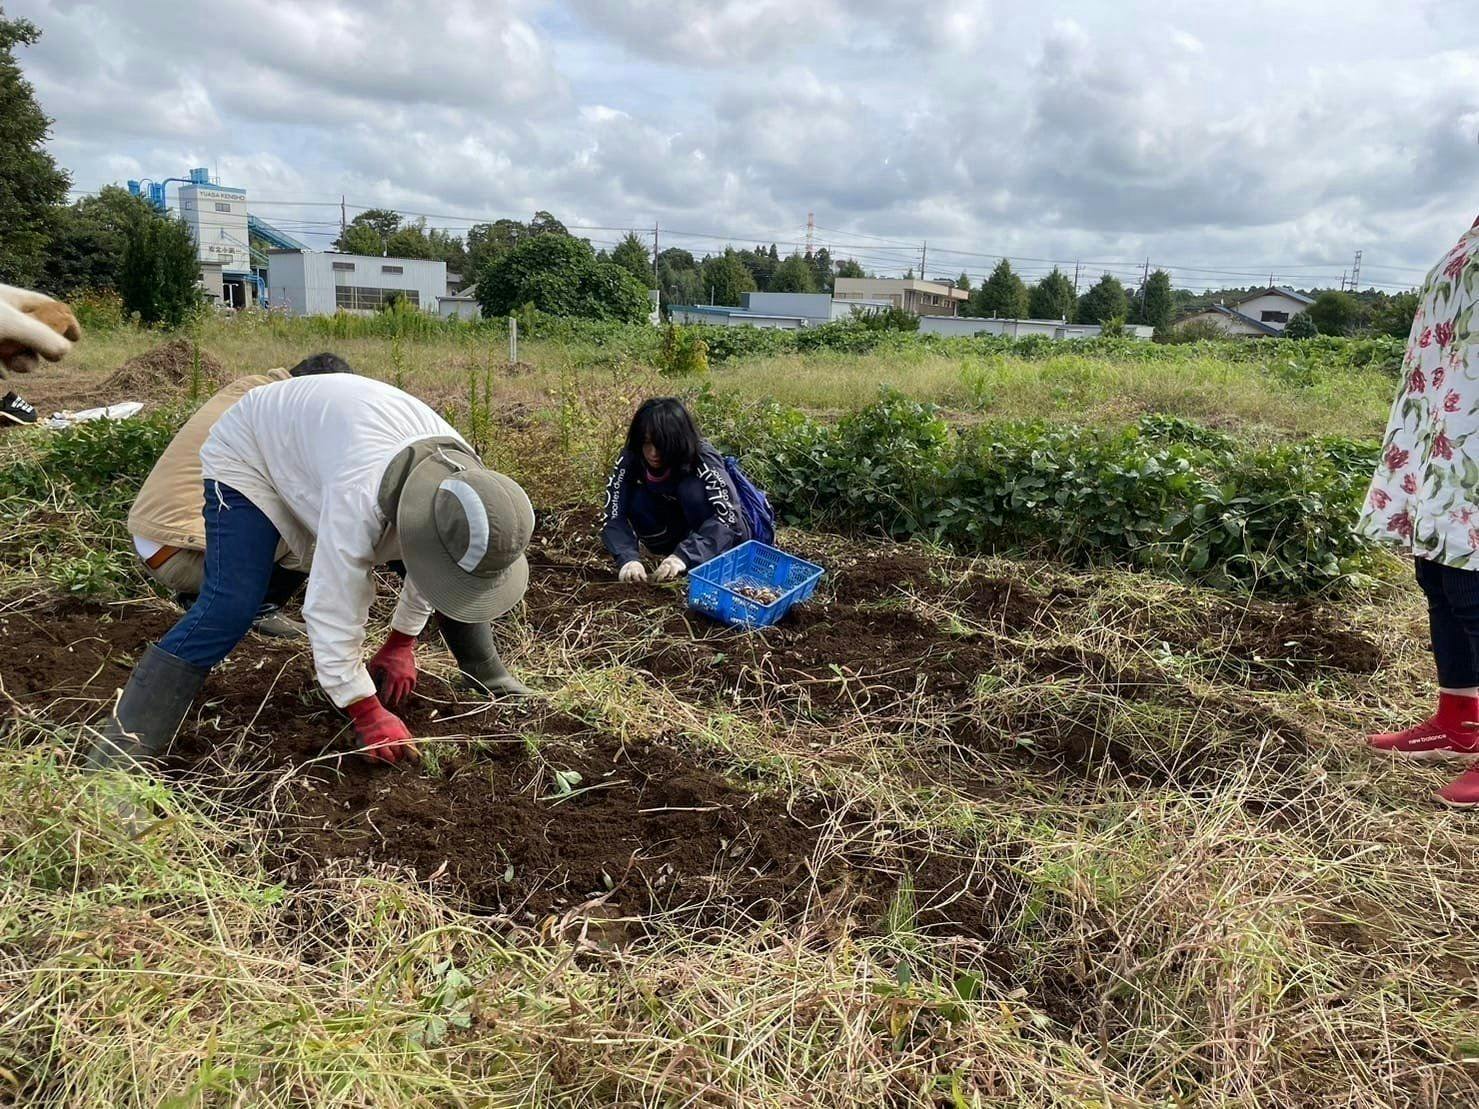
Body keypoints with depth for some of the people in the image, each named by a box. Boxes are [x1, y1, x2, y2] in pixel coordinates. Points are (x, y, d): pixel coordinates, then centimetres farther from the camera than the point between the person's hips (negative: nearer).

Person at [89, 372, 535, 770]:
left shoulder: (463, 475, -25)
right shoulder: (360, 492, -47)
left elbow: (435, 565, -3)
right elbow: (333, 609, -38)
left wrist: (402, 640, 3)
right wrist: (366, 712, -29)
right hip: (251, 456, -6)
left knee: (462, 566, -1)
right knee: (228, 606, -25)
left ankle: (489, 679, 17)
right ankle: (124, 745, -21)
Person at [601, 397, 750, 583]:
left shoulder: (703, 459, -31)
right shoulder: (630, 458, -21)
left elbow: (729, 518, -41)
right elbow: (613, 515, -28)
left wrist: (685, 555, -52)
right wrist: (628, 558, -46)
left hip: (717, 535, -3)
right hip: (676, 532, 3)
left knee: (692, 490, -32)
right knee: (638, 502, -25)